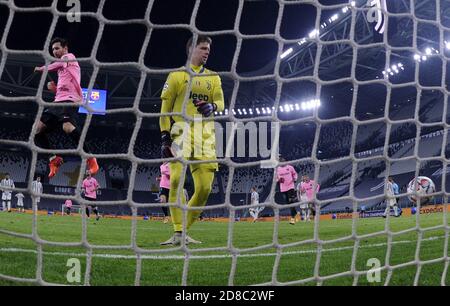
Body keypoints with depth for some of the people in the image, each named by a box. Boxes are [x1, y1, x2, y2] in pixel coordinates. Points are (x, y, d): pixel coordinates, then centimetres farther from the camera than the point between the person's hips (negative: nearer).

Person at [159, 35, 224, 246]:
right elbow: (165, 108, 4)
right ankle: (178, 233, -14)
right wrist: (165, 136, -7)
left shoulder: (213, 77, 21)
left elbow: (220, 102, 9)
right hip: (182, 132, -4)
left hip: (205, 135, 4)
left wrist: (212, 106, -16)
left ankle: (184, 229, 9)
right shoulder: (177, 75, 9)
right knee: (176, 180, -18)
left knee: (205, 187, -5)